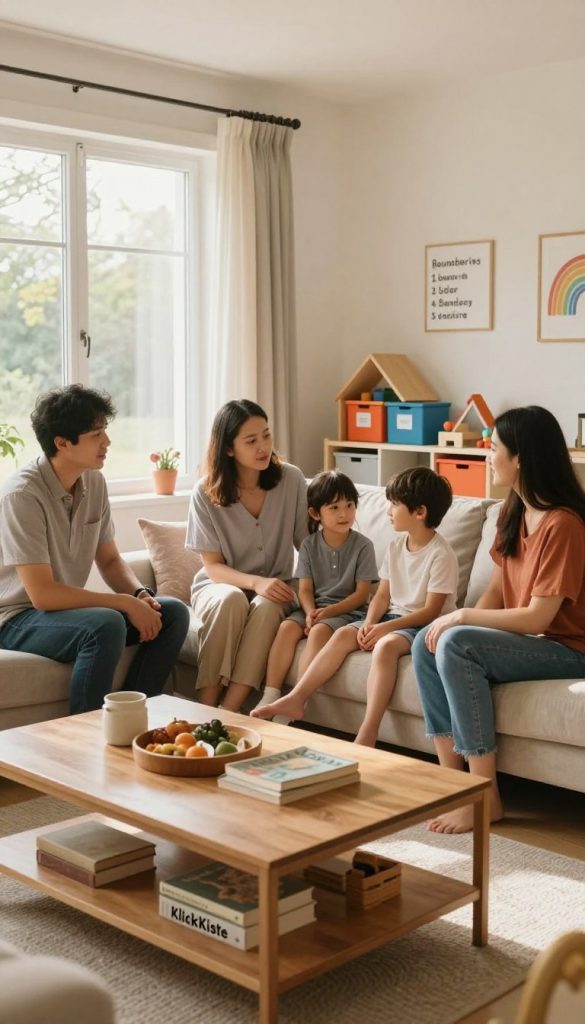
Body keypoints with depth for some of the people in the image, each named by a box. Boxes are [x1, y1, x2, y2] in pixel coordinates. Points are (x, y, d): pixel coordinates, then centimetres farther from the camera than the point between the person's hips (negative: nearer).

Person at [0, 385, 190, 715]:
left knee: (174, 613, -5)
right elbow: (43, 594, -26)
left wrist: (141, 595, -10)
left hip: (67, 608, 8)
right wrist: (127, 603, -23)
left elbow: (110, 560, 10)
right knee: (107, 625, -34)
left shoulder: (94, 482, 1)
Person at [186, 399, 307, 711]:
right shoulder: (206, 492, -10)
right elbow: (213, 566, -8)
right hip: (219, 585, -1)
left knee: (265, 607, -35)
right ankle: (205, 710, -31)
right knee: (231, 600, -36)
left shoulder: (291, 480, -7)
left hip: (274, 591, 1)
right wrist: (256, 582, -27)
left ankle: (228, 713, -35)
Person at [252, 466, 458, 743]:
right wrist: (369, 623, -12)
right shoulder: (396, 545, 8)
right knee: (343, 634, -13)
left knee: (386, 644, -34)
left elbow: (431, 610, -17)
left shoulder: (441, 554, -15)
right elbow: (382, 595, 7)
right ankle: (296, 699, -14)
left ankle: (367, 735, -39)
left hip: (424, 625, -7)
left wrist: (386, 627, -23)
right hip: (393, 616, 8)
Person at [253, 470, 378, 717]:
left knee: (319, 631, -33)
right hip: (314, 607, 3)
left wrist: (328, 611, -16)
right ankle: (270, 695, -28)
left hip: (346, 610, -3)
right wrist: (310, 612, -19)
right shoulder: (309, 545, 6)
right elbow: (305, 589, 2)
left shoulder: (362, 546, -3)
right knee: (287, 626, -26)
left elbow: (361, 594, -5)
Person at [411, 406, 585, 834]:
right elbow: (497, 589, 8)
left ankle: (485, 797, -20)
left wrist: (463, 617, -17)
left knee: (456, 645, -28)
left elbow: (537, 617, -24)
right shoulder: (514, 513, 7)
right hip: (523, 637, 9)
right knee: (427, 643, -9)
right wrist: (461, 620, -10)